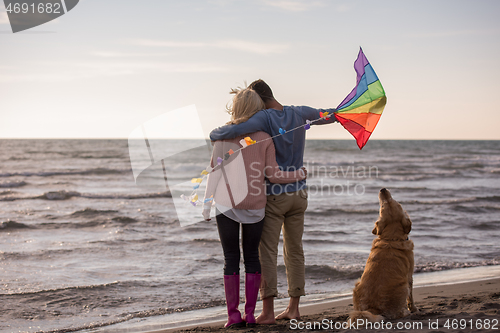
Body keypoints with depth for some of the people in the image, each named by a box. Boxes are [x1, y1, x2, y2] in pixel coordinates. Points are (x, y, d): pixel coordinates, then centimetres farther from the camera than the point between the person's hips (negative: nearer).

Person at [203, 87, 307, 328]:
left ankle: (234, 315, 4)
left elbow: (216, 170, -6)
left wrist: (207, 202, 0)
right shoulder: (265, 138, -1)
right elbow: (273, 175, -3)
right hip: (255, 205, 1)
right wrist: (299, 175, 14)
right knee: (251, 256, 14)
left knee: (231, 259, 6)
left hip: (226, 203, -1)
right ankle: (250, 313, 12)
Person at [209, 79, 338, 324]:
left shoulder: (264, 118, -16)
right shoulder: (300, 114, 2)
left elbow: (231, 132, -29)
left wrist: (215, 134, -8)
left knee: (267, 252, -5)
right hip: (298, 193, 6)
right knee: (294, 251, 13)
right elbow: (328, 115, 21)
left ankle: (268, 312, -10)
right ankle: (293, 308, 17)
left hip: (273, 195, -6)